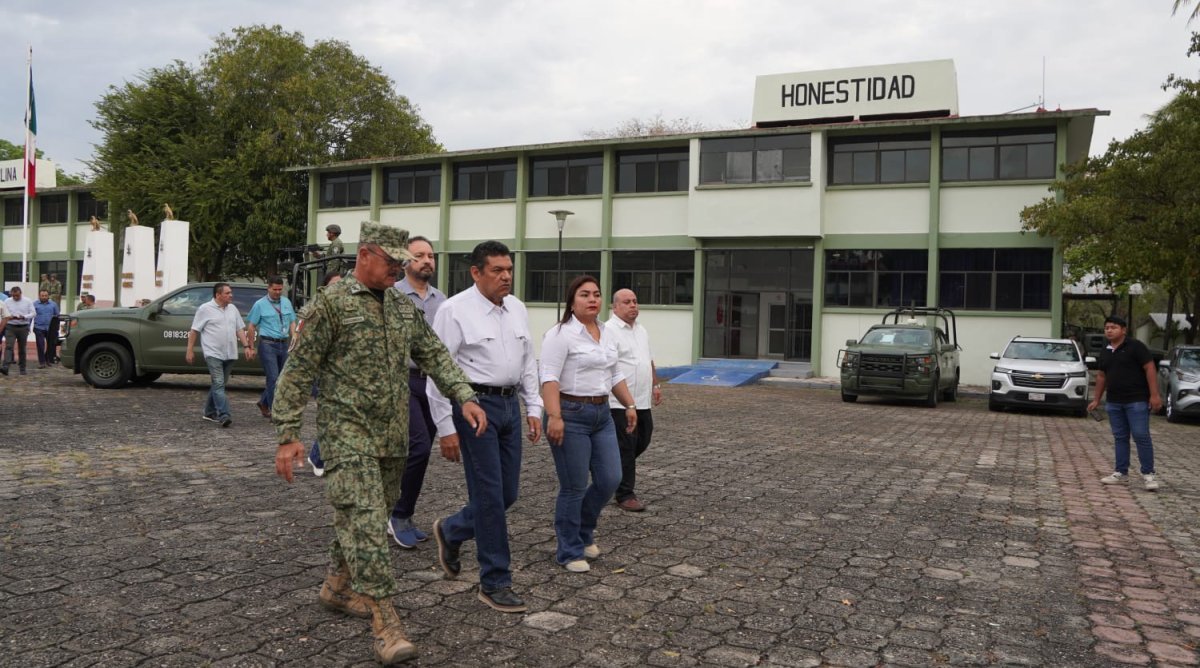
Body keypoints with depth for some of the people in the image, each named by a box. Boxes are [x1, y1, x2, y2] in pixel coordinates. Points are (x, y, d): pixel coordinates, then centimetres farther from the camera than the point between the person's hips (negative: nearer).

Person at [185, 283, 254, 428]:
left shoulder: (233, 309, 14)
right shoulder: (205, 309, -3)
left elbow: (240, 329, 15)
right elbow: (194, 330, -3)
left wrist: (246, 346, 4)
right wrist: (190, 350, -7)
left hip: (229, 354, 6)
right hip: (213, 353, -6)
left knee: (219, 384, 13)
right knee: (218, 384, -14)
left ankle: (210, 412, 25)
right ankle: (224, 415, -20)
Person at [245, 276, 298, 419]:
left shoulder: (287, 302, 13)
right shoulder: (260, 305, -1)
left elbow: (292, 322, 19)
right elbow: (251, 326, 1)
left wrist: (294, 335, 0)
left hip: (283, 344, 5)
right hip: (268, 344, -5)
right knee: (273, 378, -10)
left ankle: (264, 403, 29)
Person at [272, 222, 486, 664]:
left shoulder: (402, 306, 10)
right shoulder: (332, 303, -9)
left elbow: (435, 355, 11)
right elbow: (298, 370, -9)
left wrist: (465, 397, -3)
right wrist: (288, 435, -12)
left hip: (393, 436, 7)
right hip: (348, 434, -7)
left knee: (365, 516, 17)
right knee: (366, 522, -11)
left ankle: (337, 588, 37)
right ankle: (385, 621, -8)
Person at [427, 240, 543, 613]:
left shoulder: (517, 309, 11)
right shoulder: (455, 310, -10)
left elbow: (528, 362, 18)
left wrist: (533, 407, 12)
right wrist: (446, 428, -12)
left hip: (510, 405, 7)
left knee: (507, 494, 11)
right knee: (489, 495, -2)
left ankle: (450, 532, 37)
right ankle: (495, 583, 11)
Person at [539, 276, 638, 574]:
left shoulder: (607, 334, 13)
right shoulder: (561, 334, -11)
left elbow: (616, 375, 21)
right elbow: (550, 378, -18)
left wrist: (630, 405, 16)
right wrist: (554, 417, -26)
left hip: (602, 414, 8)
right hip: (571, 415, -7)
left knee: (610, 480, 6)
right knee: (574, 488, 0)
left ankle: (584, 532, 31)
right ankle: (570, 553, 15)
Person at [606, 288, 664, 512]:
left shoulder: (641, 330, 16)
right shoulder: (609, 331, -12)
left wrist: (656, 385, 19)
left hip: (643, 401, 8)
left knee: (642, 440, 14)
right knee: (626, 447, -2)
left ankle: (622, 467, 39)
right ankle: (625, 495, 8)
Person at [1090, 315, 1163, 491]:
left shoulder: (1135, 346, -8)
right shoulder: (1105, 352, 13)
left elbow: (1150, 369, -12)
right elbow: (1101, 376, 20)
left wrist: (1154, 395, -17)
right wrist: (1096, 399, 19)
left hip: (1137, 401, -7)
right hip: (1114, 402, 7)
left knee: (1141, 436, -6)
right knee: (1120, 437, 9)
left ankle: (1148, 474, 0)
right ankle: (1121, 473, 15)